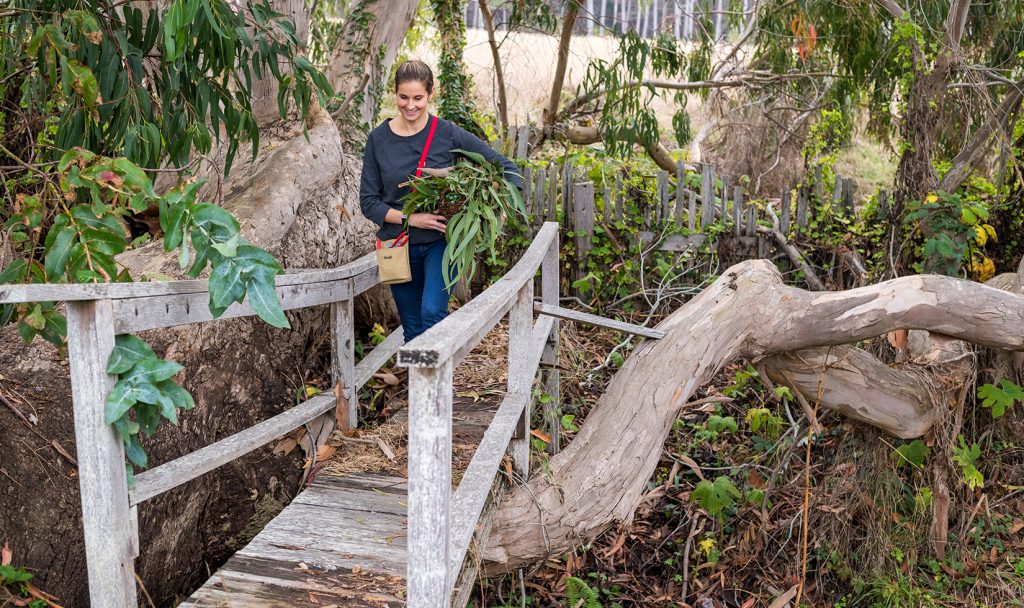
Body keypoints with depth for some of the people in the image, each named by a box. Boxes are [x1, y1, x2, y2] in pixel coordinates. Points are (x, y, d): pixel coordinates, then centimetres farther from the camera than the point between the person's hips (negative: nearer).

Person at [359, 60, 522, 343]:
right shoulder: (378, 139, -2)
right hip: (399, 244, 2)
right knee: (412, 328, 11)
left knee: (432, 313, -22)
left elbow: (503, 166, -3)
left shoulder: (448, 134, -7)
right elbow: (368, 201, -1)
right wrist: (410, 218, -16)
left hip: (441, 241, -2)